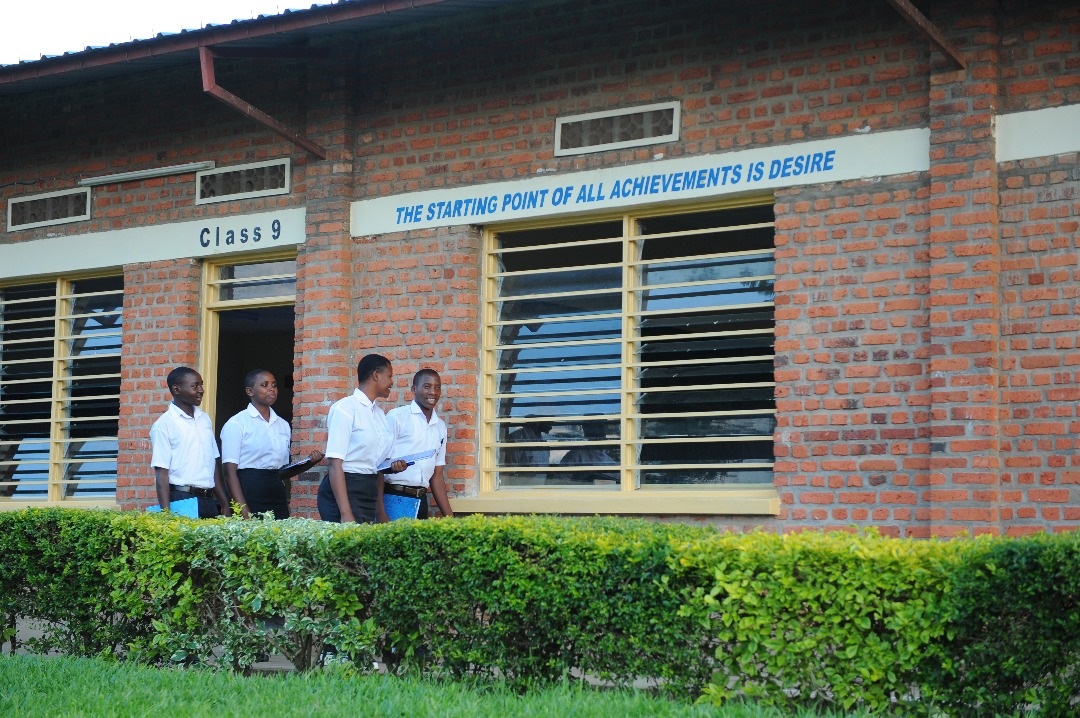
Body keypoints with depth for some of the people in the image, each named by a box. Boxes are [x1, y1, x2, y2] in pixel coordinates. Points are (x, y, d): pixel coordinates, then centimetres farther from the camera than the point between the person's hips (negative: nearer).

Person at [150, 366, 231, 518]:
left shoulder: (204, 419, 13)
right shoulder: (164, 424, -5)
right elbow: (162, 473, -8)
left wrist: (225, 504, 16)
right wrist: (166, 514, -14)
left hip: (209, 500, 6)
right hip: (182, 500, -5)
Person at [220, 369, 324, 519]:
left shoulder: (283, 425, 15)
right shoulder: (236, 424, -2)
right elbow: (230, 472, -8)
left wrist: (308, 463, 1)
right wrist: (244, 511, -18)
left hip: (278, 496, 5)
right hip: (249, 495, -5)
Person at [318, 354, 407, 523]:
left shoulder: (379, 414, 12)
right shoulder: (345, 408, -10)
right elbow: (335, 463, -17)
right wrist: (345, 514, -23)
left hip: (370, 494, 7)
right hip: (343, 491, -7)